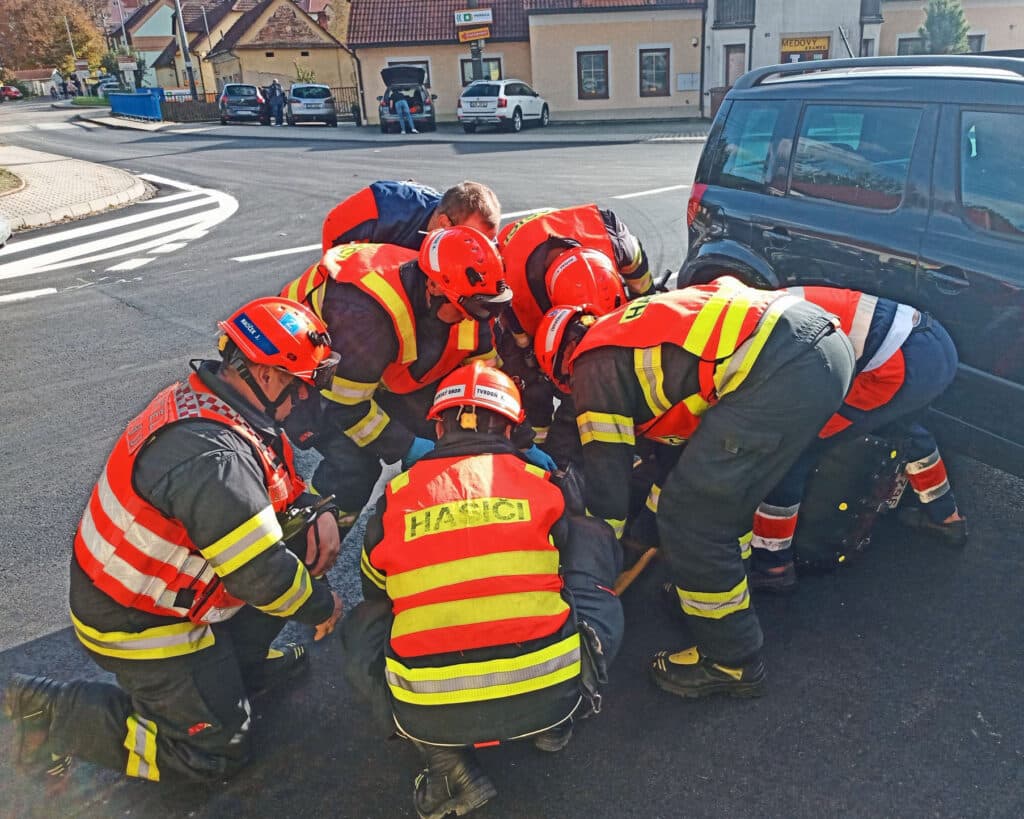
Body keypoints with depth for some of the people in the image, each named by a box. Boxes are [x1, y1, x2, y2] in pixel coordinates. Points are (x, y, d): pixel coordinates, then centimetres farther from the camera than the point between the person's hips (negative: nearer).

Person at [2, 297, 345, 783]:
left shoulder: (203, 397, -6)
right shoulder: (214, 458, -35)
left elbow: (275, 485, 11)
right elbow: (261, 575, -28)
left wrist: (315, 513, -5)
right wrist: (321, 607, -10)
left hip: (145, 580, 9)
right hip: (139, 623, -9)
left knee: (303, 549, 5)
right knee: (216, 752, 5)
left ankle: (233, 664, 18)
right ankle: (54, 712, 8)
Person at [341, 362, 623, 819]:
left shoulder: (395, 498, 6)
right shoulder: (542, 484, 6)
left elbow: (377, 591, 25)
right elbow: (607, 559, 24)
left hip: (430, 715, 0)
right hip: (552, 696, 1)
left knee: (363, 626, 28)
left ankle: (448, 763, 12)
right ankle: (553, 726, 22)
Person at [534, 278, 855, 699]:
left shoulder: (595, 366, 7)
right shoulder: (630, 326, 32)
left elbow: (606, 479, 7)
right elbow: (672, 431, 43)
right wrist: (650, 527, 54)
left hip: (781, 372, -10)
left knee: (690, 518, 1)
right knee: (722, 494, 26)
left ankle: (732, 662, 16)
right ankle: (721, 587, 42)